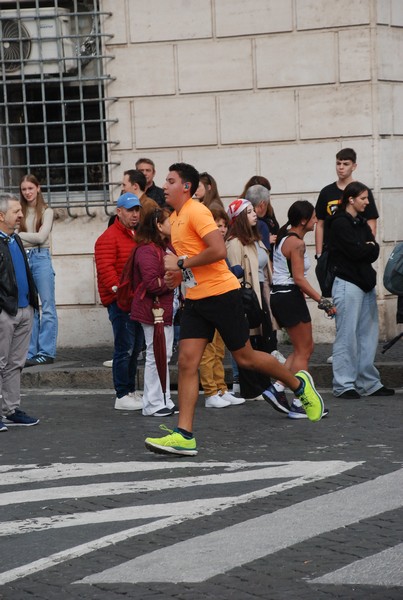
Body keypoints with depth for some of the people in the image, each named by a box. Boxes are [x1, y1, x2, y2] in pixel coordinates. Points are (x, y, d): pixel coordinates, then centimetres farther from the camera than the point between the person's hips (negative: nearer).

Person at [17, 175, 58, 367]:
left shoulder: (46, 211, 3)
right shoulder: (20, 212, 12)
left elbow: (41, 237, -8)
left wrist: (18, 235, -6)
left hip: (41, 258, -3)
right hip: (22, 259, 4)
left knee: (47, 306, -3)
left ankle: (46, 353, -2)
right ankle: (30, 353, 8)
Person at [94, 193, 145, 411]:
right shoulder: (109, 238, -9)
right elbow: (105, 269, -17)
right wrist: (118, 290, -26)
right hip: (120, 302, -9)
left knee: (135, 348, 13)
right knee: (125, 348, -8)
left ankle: (131, 391, 22)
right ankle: (122, 397, -5)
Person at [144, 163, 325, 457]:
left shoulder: (197, 211, -15)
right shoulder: (175, 217, 14)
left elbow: (218, 250, -25)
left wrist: (181, 264, -19)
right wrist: (180, 275, 11)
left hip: (221, 294, -8)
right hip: (195, 298, 8)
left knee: (245, 357, 4)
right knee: (187, 361, -4)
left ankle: (299, 384, 28)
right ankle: (184, 435, -9)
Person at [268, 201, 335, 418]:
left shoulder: (284, 237, 14)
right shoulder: (296, 243, -15)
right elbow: (299, 279, -21)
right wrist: (322, 301, -19)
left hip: (279, 294, 10)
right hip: (290, 296, -10)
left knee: (304, 348, 16)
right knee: (303, 351, -1)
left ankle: (277, 388, 7)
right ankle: (298, 404, 2)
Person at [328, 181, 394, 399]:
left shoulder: (362, 223, 17)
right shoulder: (340, 223, -8)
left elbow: (374, 252, 9)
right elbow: (355, 251, -17)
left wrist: (366, 248, -9)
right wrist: (369, 248, 0)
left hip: (366, 283, 8)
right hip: (347, 284, -8)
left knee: (368, 335, 8)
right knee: (347, 336, -7)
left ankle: (368, 383, 13)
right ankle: (344, 385, -4)